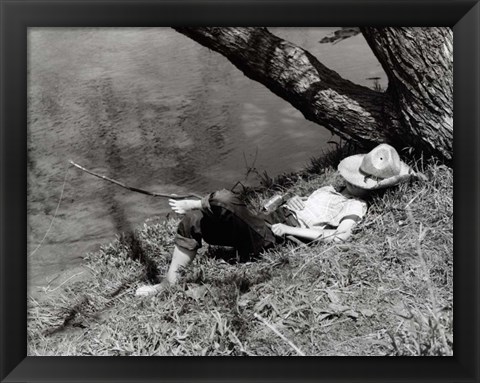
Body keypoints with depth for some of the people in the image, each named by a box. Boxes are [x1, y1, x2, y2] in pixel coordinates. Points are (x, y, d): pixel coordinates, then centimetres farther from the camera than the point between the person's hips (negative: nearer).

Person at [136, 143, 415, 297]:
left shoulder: (356, 208, -3)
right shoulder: (334, 190, 23)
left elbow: (338, 236, -18)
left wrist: (287, 229, -15)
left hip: (269, 239, -9)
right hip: (268, 221, 9)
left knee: (224, 199, -31)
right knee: (193, 220, -3)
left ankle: (195, 205, 0)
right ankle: (168, 283, 1)